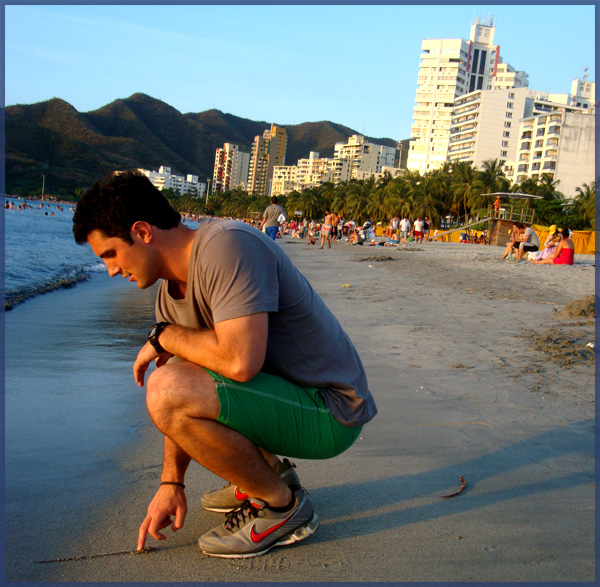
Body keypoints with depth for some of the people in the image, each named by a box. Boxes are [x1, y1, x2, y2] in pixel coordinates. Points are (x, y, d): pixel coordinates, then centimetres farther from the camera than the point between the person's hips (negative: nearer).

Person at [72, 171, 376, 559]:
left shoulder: (226, 245, -22)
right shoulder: (171, 292, 6)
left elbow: (240, 363, -34)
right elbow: (184, 409, 11)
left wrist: (164, 335, -17)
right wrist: (171, 483, 3)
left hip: (330, 414, -9)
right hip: (292, 392, 9)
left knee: (169, 389, -25)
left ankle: (283, 505, -6)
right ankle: (269, 471, 17)